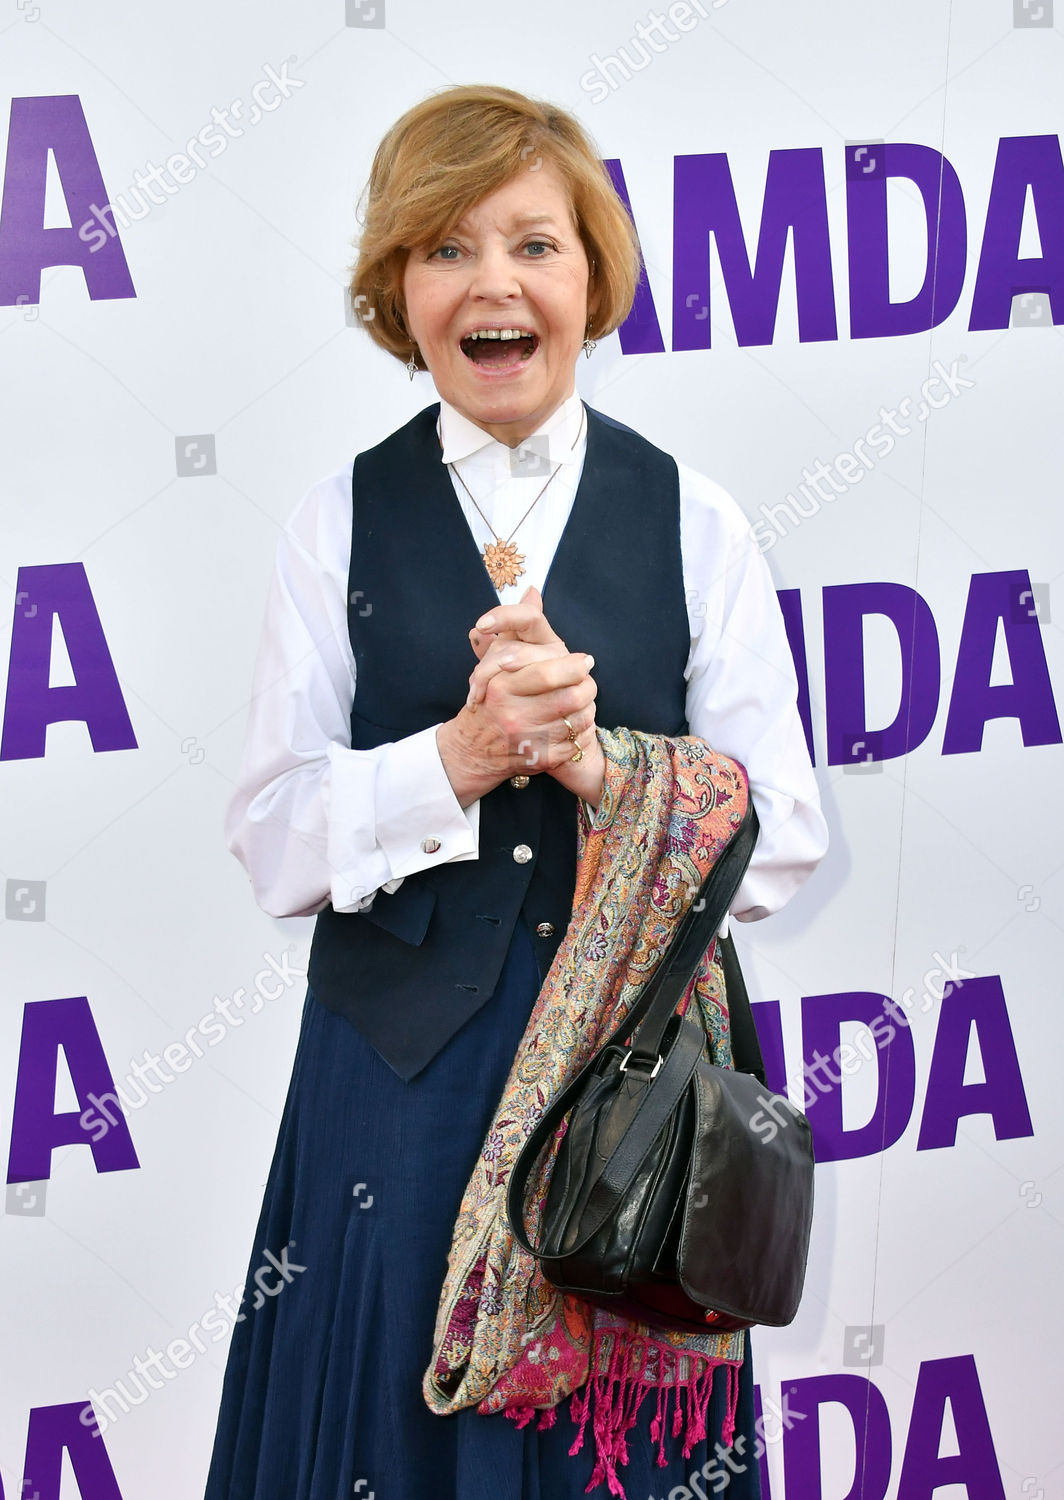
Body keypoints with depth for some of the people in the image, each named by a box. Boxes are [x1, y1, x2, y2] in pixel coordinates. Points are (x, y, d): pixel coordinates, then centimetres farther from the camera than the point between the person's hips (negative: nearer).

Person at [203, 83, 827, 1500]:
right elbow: (272, 838, -4)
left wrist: (599, 761, -19)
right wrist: (452, 761, -19)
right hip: (401, 1069, 0)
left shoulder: (693, 522, 1)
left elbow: (783, 843, -3)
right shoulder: (339, 525, 2)